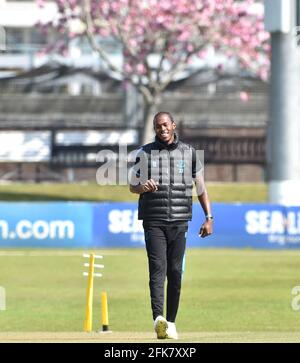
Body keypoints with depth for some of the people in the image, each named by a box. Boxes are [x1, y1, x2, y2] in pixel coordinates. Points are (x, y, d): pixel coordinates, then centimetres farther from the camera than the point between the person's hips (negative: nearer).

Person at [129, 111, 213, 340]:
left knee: (175, 272, 2)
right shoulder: (144, 154, 7)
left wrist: (209, 218, 5)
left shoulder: (189, 153, 10)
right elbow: (132, 186, 12)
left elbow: (201, 187, 13)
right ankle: (158, 319, -30)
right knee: (158, 268, -15)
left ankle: (171, 322, 11)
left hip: (179, 222, 2)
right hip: (154, 221, -2)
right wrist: (143, 187, -13)